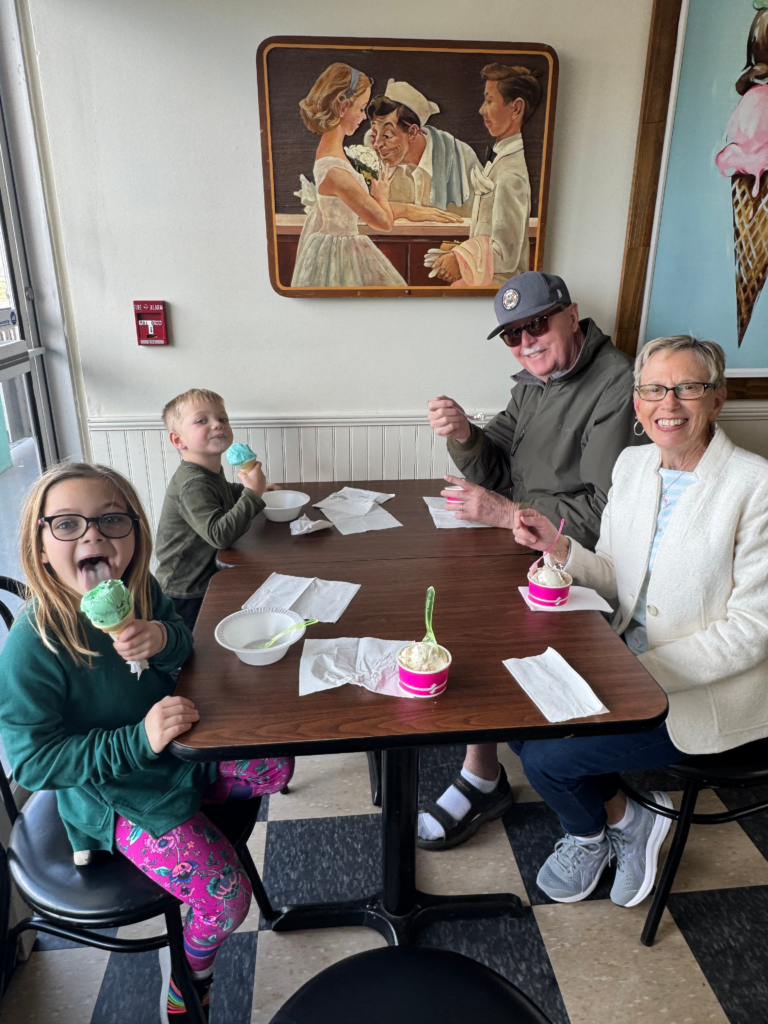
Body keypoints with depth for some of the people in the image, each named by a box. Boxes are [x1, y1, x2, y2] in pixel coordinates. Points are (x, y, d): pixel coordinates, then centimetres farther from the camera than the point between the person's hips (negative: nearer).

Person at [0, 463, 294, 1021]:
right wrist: (139, 741, -33)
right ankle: (187, 974, 24)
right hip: (116, 797, -6)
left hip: (176, 749, 6)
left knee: (275, 768, 9)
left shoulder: (140, 589, -14)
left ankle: (201, 832, 27)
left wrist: (163, 639, -26)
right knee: (227, 894, -10)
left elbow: (185, 643, 1)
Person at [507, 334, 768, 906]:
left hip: (709, 694, -6)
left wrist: (647, 671, -22)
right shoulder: (632, 464, 1)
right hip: (629, 661, 7)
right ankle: (619, 818, 21)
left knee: (546, 757, -14)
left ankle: (608, 826, 22)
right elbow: (615, 581, 6)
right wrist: (559, 548, -13)